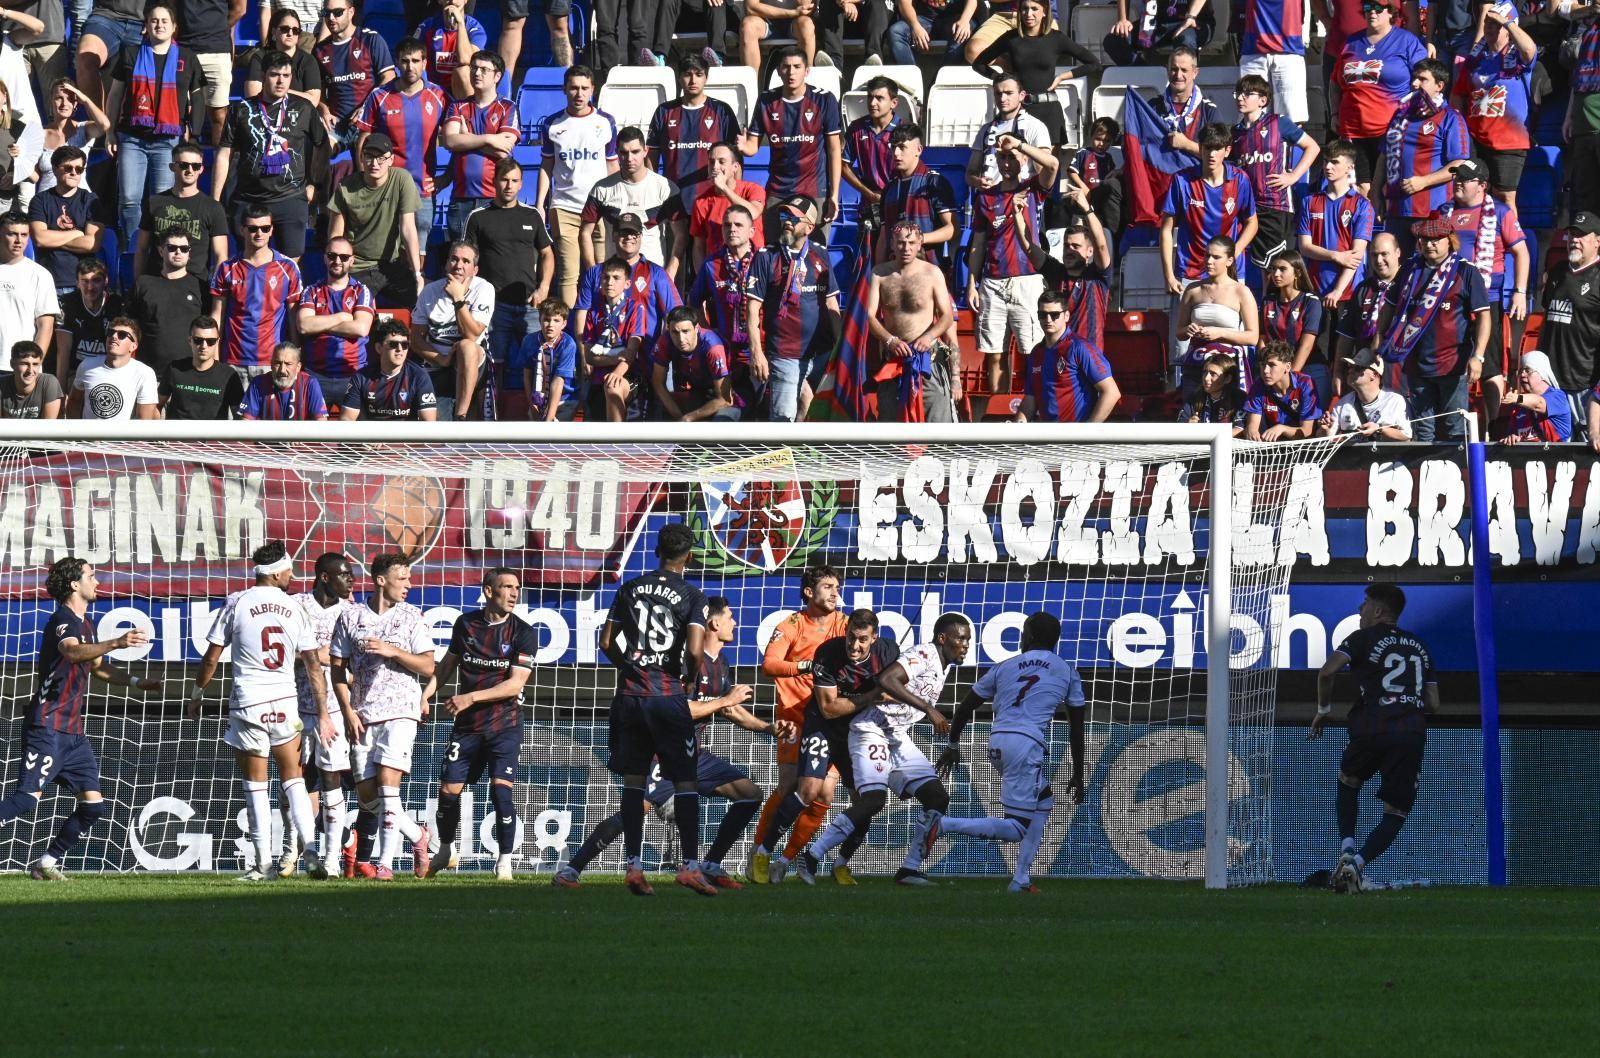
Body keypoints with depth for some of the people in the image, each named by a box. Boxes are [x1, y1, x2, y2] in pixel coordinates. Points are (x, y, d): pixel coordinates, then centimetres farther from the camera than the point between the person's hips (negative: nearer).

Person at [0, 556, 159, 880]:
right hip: (47, 728, -9)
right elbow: (72, 652, -35)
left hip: (73, 732, 9)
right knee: (29, 798, -20)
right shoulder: (62, 620, -12)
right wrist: (116, 643, -49)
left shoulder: (85, 624, 18)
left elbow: (97, 666, 34)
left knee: (93, 805, 4)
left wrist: (135, 682, 23)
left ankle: (47, 863, 13)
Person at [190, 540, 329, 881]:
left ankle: (264, 863, 2)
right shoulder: (294, 608, 3)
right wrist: (324, 715, 8)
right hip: (285, 701, 2)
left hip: (248, 704, -2)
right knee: (293, 780, 11)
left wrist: (196, 695, 16)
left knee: (255, 785, 4)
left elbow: (211, 658, 0)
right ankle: (311, 850, -4)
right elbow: (313, 664, 3)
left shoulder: (236, 603, -3)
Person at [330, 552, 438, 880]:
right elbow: (337, 668, 8)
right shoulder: (351, 617, 7)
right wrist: (348, 711, -2)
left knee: (388, 782, -17)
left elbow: (428, 668, 3)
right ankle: (416, 834, 22)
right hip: (363, 715, 2)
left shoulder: (411, 616, 6)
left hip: (400, 709, -2)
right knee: (366, 794, 0)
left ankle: (385, 862, -14)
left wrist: (393, 651, -12)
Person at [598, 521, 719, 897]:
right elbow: (695, 651, -14)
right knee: (685, 782, 2)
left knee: (633, 781, 8)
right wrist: (690, 679, 5)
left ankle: (633, 866, 6)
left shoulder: (630, 589, 7)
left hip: (630, 694, 3)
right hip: (669, 694, -3)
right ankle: (690, 866, -3)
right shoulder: (692, 596, -4)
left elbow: (607, 643, 7)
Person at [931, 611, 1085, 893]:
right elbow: (1076, 728, 11)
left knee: (1043, 801, 27)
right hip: (1028, 744, -5)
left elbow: (965, 708, 16)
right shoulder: (1067, 671, 12)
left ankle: (1021, 879, 20)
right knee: (1015, 828, -6)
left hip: (997, 743, 5)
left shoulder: (1005, 667, 17)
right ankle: (945, 825, -24)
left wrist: (953, 746, 28)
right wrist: (1077, 776, 17)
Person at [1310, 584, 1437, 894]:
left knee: (1348, 783, 26)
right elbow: (1433, 704, 18)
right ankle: (1359, 863, -12)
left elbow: (1327, 671, -8)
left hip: (1372, 729, -2)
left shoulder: (1364, 638, 6)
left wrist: (1323, 710, 7)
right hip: (1413, 734, 2)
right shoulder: (1419, 647, 21)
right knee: (1396, 811, 10)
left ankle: (1347, 851, 9)